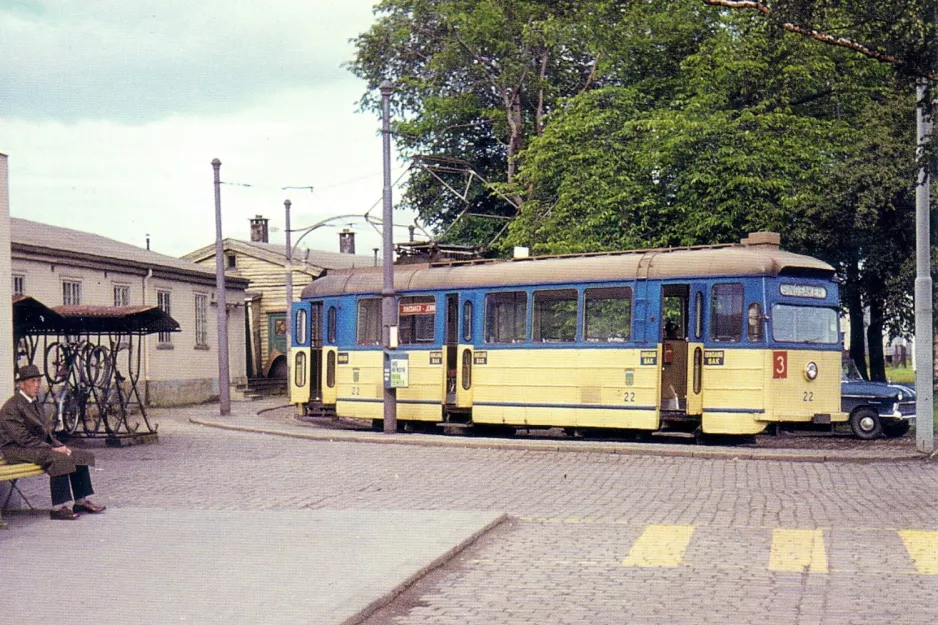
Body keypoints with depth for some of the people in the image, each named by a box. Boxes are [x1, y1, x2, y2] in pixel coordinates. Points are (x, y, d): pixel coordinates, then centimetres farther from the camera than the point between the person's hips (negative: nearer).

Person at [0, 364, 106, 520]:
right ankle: (58, 509, -29)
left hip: (40, 445, 9)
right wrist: (52, 449, -22)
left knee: (81, 455, -3)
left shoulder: (34, 402, 14)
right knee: (59, 459, -32)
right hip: (17, 450, -9)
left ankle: (81, 501, 3)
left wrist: (59, 446, 0)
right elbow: (23, 439, -21)